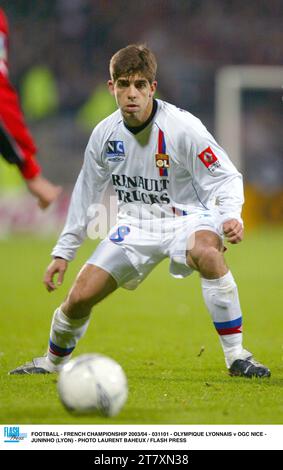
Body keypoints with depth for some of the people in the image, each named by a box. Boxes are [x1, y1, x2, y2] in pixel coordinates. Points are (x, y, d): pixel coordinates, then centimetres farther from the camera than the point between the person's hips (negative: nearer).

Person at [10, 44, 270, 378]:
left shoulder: (182, 127, -19)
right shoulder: (104, 134, -4)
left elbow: (225, 178, -13)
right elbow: (86, 193, 10)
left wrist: (230, 216, -35)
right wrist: (63, 252, 12)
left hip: (185, 218, -4)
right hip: (134, 225, 4)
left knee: (207, 252, -39)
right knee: (79, 297, -6)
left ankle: (236, 355, -30)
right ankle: (54, 361, 27)